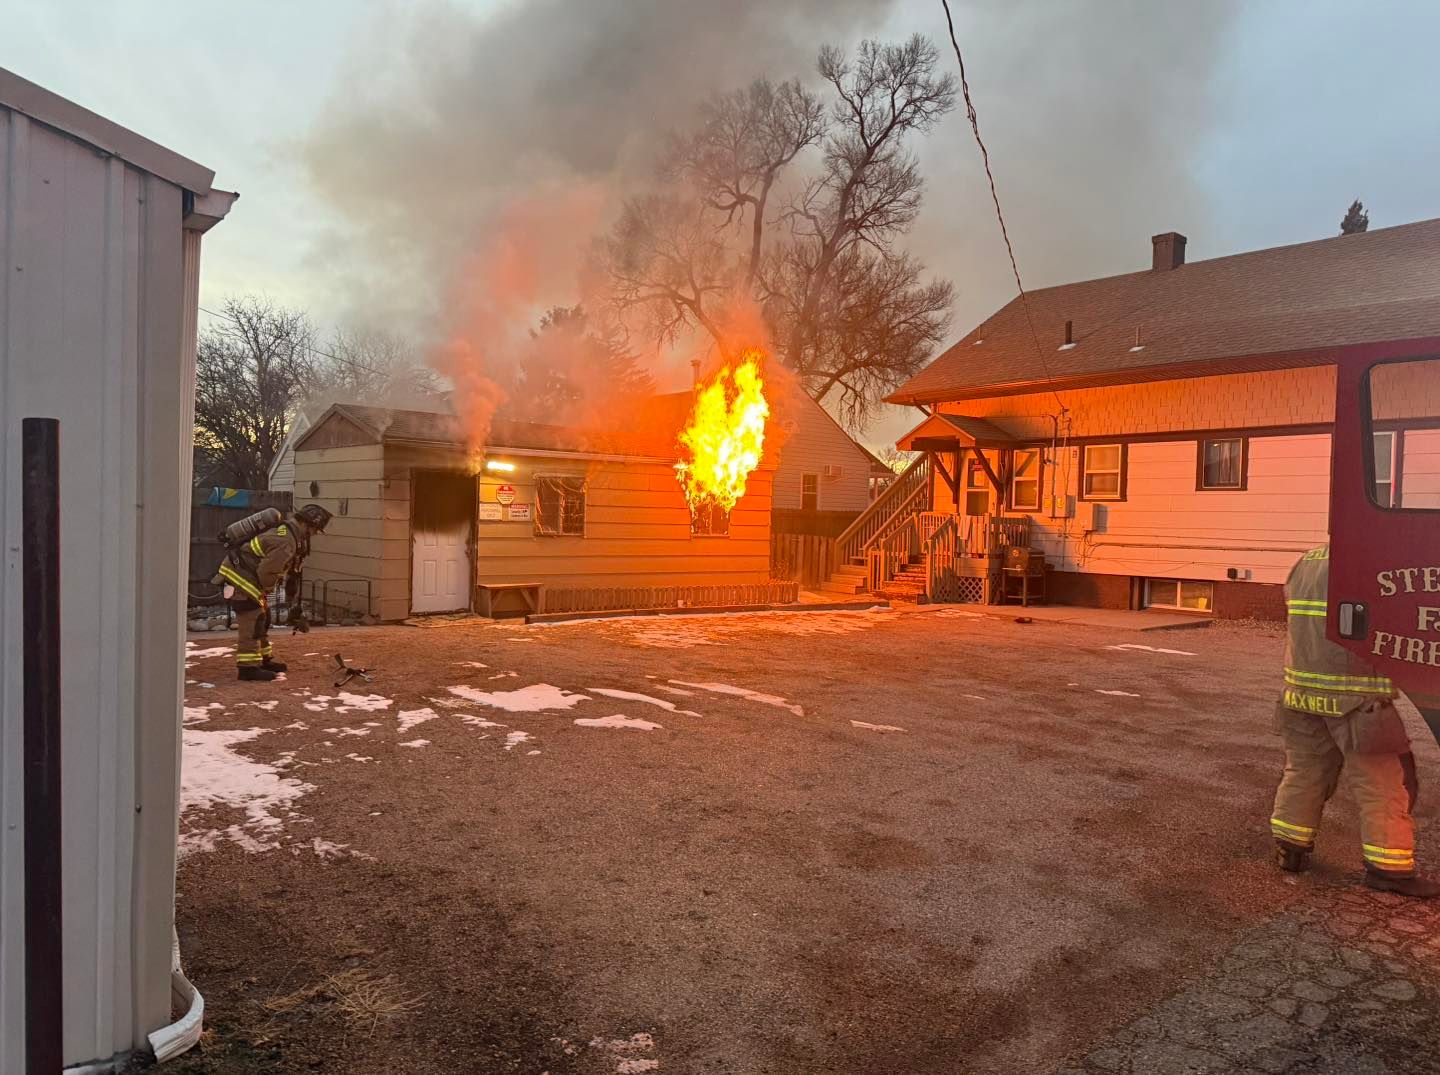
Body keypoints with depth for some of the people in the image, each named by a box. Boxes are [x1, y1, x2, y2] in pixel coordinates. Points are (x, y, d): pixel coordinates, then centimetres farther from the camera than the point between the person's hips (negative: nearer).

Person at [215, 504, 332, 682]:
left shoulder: (294, 538, 11)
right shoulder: (285, 543, -25)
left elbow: (292, 574, 17)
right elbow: (266, 571, -28)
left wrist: (295, 609, 18)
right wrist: (268, 589, -5)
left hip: (247, 578, 11)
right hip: (239, 576, -11)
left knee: (262, 618, 17)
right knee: (252, 622, -8)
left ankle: (264, 660, 27)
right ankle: (248, 667, -3)